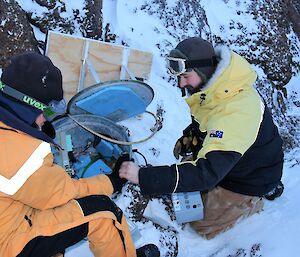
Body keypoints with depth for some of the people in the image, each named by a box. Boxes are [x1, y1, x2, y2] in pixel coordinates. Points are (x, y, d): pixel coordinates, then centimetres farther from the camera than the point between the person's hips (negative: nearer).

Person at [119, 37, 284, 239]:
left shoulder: (236, 113, -40)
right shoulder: (214, 89, -12)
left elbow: (207, 173, -44)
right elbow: (202, 123, 11)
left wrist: (143, 176, -47)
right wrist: (188, 139, -9)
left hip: (249, 178, -8)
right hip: (222, 161, 8)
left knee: (203, 227, 1)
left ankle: (255, 202, 15)